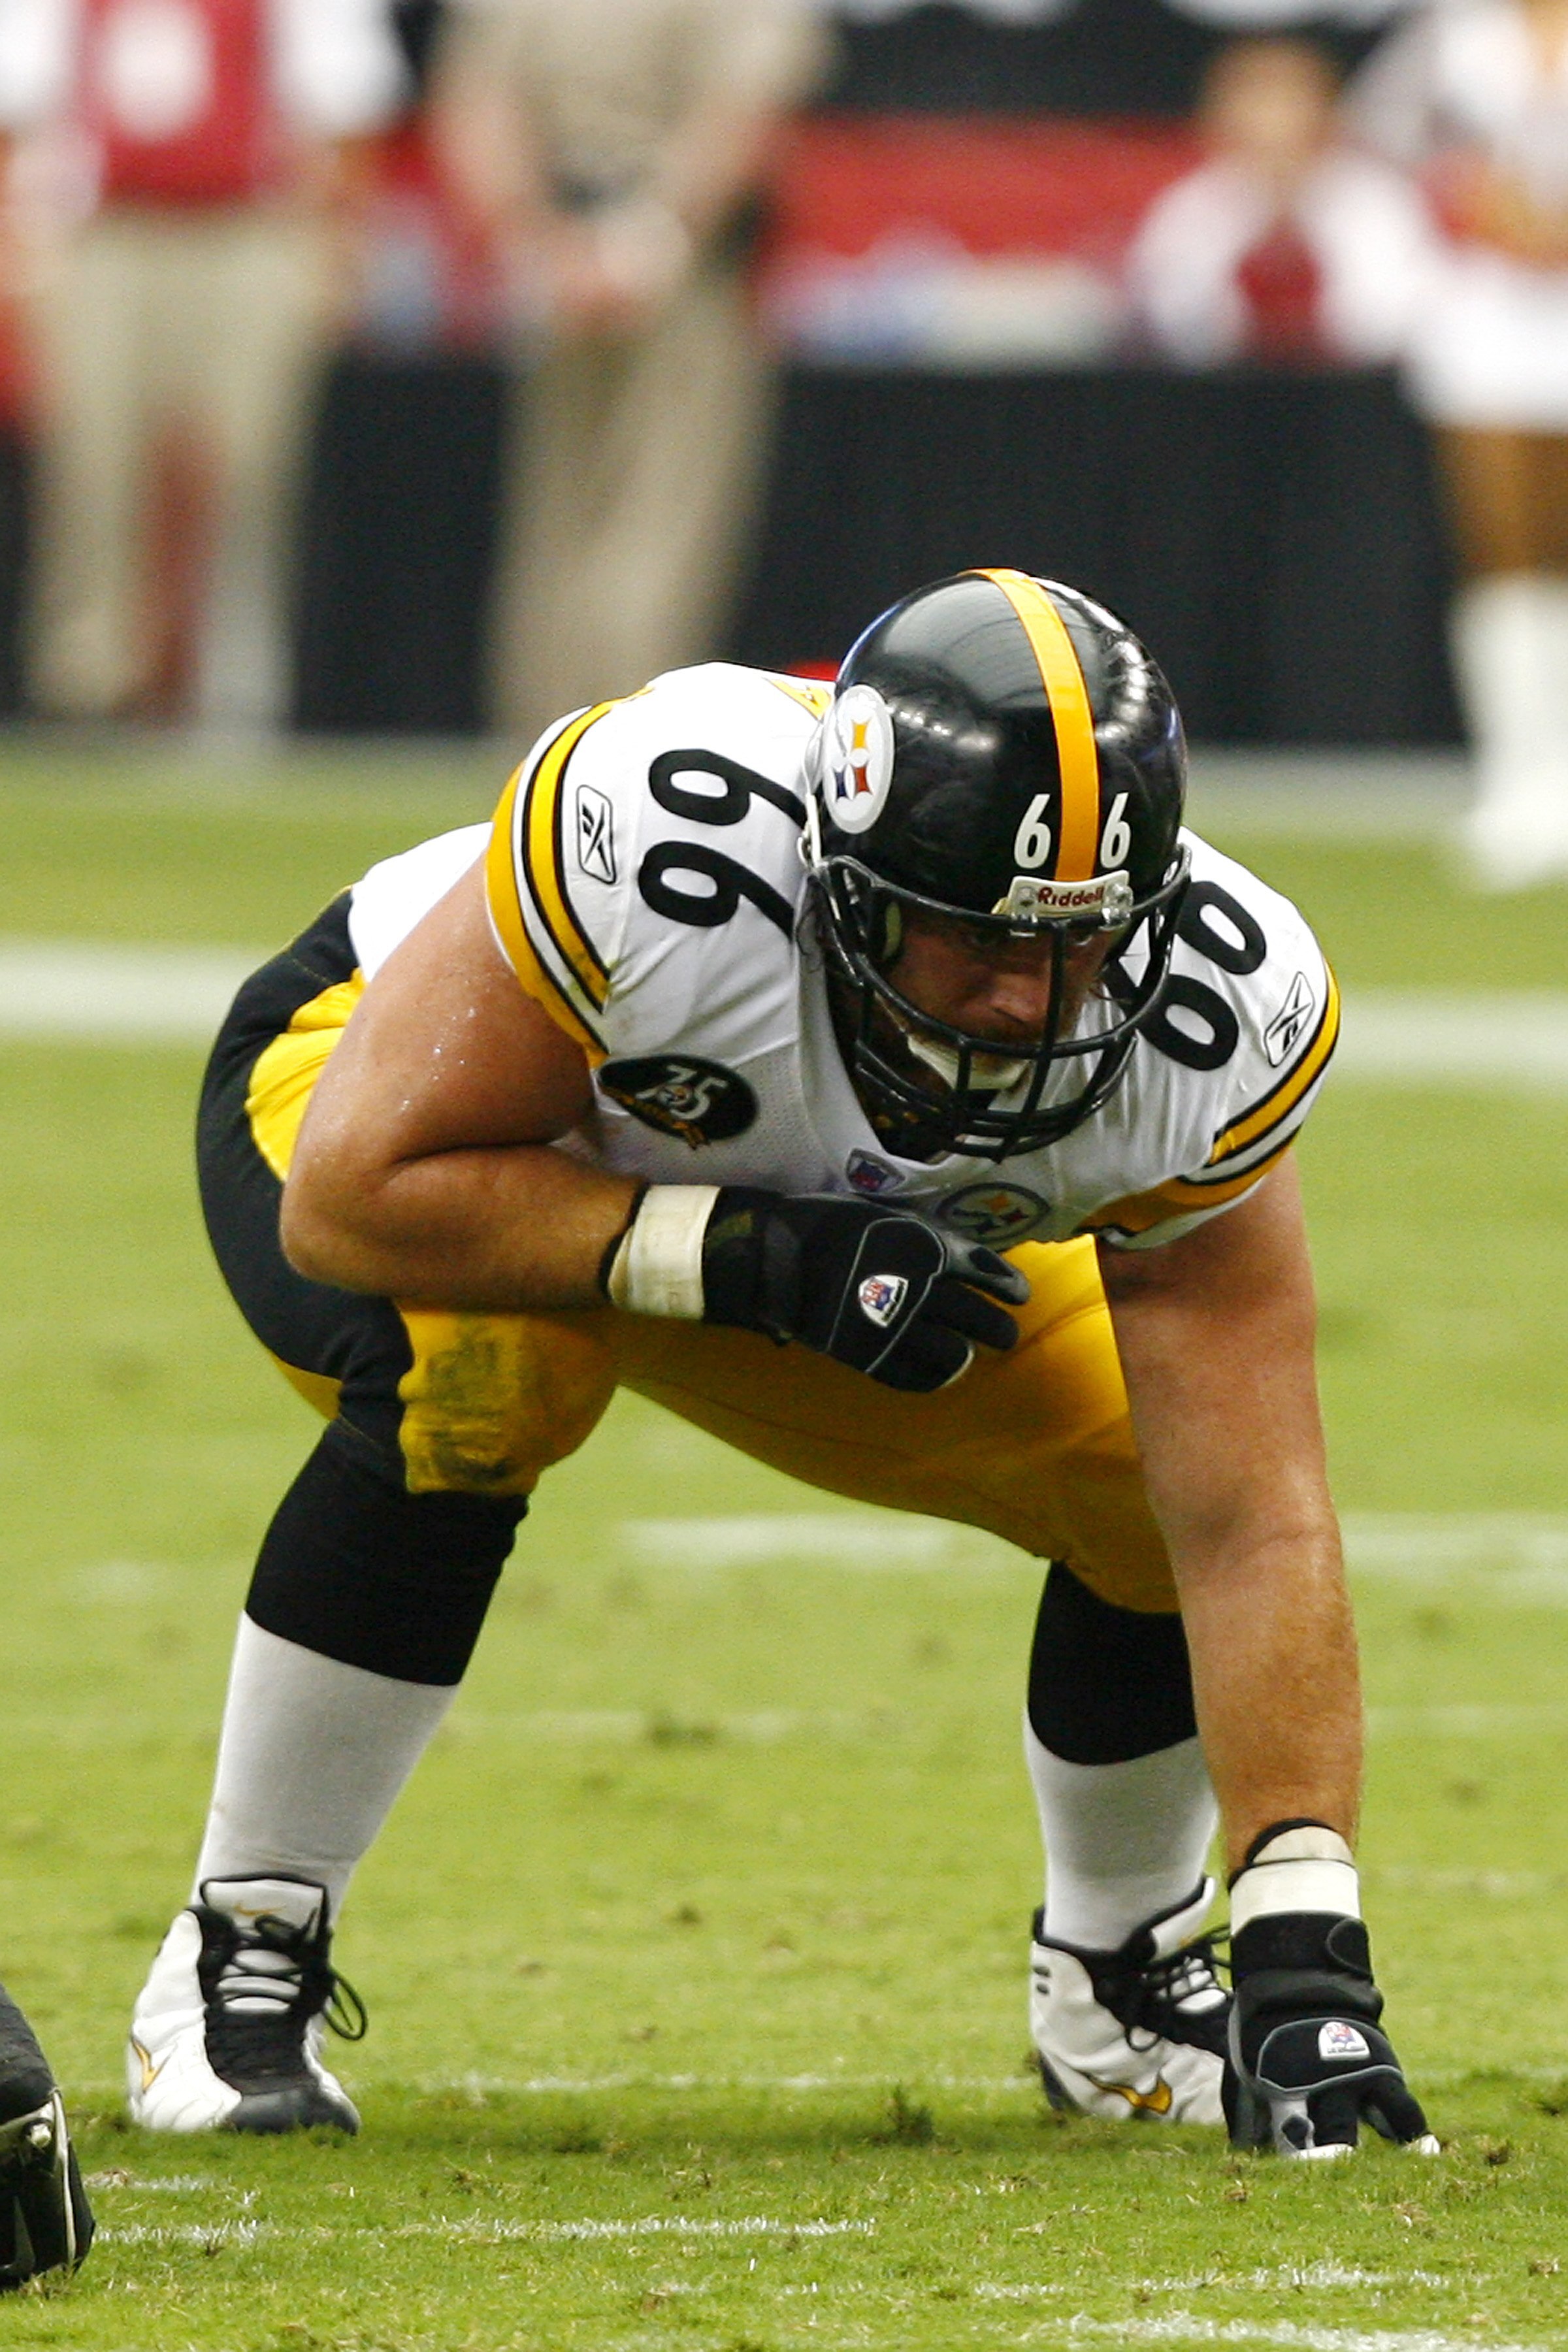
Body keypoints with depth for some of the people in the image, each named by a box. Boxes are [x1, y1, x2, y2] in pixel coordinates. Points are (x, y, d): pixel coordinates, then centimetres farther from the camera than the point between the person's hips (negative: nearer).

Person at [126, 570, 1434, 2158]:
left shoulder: (1208, 1026, -31)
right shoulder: (660, 851, -43)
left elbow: (1251, 1530, -30)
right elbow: (353, 1194, -37)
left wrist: (1305, 1958, -38)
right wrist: (757, 1259, -44)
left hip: (820, 1217, 4)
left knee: (1163, 1492, -13)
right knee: (476, 1365, -37)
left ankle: (1114, 1993, 17)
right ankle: (240, 1955, -18)